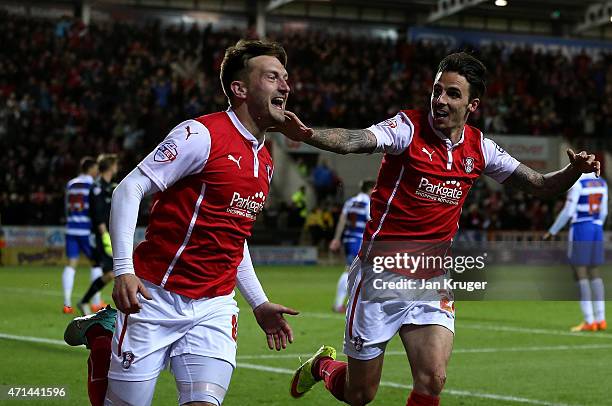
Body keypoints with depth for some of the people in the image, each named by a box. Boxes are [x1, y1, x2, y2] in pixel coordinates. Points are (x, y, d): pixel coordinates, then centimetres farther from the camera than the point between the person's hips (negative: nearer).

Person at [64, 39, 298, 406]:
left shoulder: (265, 162, 13)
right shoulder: (203, 134, -11)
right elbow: (129, 189, -14)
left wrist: (259, 303, 22)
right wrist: (123, 269, -24)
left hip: (214, 308, 6)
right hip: (156, 298, -6)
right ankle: (98, 333, 28)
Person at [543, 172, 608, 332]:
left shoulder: (577, 183, -14)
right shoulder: (601, 183, 8)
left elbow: (568, 212, -15)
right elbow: (603, 212, 14)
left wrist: (552, 232, -6)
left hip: (580, 229, -7)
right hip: (597, 229, 7)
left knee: (580, 275, -2)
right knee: (594, 273, 13)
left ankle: (589, 321, -4)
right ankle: (600, 319, 13)